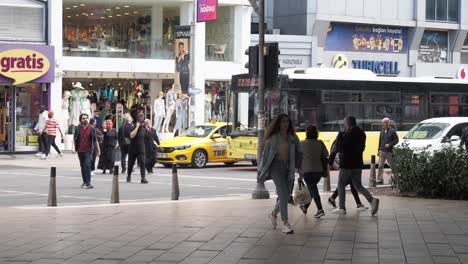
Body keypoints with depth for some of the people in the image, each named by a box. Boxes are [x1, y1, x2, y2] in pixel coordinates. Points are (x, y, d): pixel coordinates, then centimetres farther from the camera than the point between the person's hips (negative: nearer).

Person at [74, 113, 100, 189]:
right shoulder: (78, 129, 5)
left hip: (88, 150, -3)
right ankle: (85, 181, 25)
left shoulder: (92, 129, 1)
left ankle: (88, 182, -18)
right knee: (82, 166, 12)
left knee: (87, 166, -14)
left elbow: (95, 140, 4)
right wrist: (74, 148, 0)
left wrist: (98, 150, 4)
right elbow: (75, 139, 10)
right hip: (80, 151, 3)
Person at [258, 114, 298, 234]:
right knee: (283, 195, -16)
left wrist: (292, 172, 3)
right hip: (276, 167, -5)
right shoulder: (273, 138, 0)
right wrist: (261, 171, 4)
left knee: (285, 196, 9)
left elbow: (293, 157, 11)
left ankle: (273, 214, 37)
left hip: (287, 168, 5)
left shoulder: (291, 139, 11)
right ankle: (285, 224, -18)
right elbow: (265, 154, 4)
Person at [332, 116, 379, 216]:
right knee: (358, 185, 13)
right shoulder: (361, 134, 8)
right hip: (358, 164, 7)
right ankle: (372, 199, -9)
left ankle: (342, 208, 9)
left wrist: (339, 136, -4)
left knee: (341, 185, 8)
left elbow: (338, 148, -15)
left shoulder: (347, 135, -17)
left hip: (347, 164, -7)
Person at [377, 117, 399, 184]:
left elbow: (396, 140, -6)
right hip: (382, 151, 5)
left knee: (392, 165, 6)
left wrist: (389, 144, -17)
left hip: (389, 151, -5)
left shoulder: (392, 131, -6)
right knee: (380, 166, -2)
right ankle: (380, 180, -1)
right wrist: (379, 149, 12)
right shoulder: (382, 131, 11)